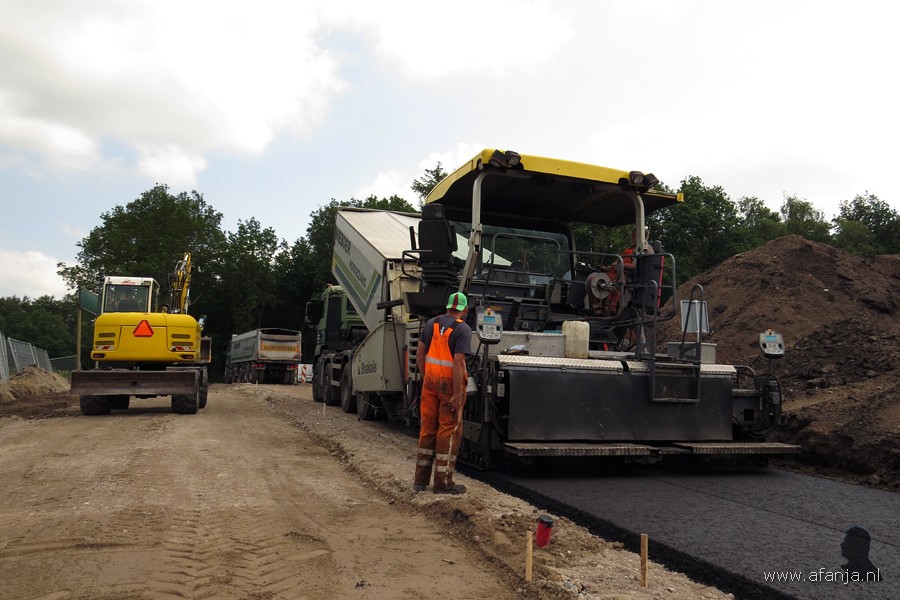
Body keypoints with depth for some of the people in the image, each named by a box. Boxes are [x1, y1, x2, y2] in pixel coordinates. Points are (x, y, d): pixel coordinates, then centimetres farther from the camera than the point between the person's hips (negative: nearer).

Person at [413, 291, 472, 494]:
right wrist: (457, 394, -19)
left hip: (431, 381, 6)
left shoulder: (432, 323, 6)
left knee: (428, 427, 13)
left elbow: (419, 354, 9)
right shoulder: (463, 330, -13)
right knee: (449, 430, 3)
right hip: (450, 383, -6)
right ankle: (443, 482, 9)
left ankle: (421, 479, 21)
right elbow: (458, 363, -20)